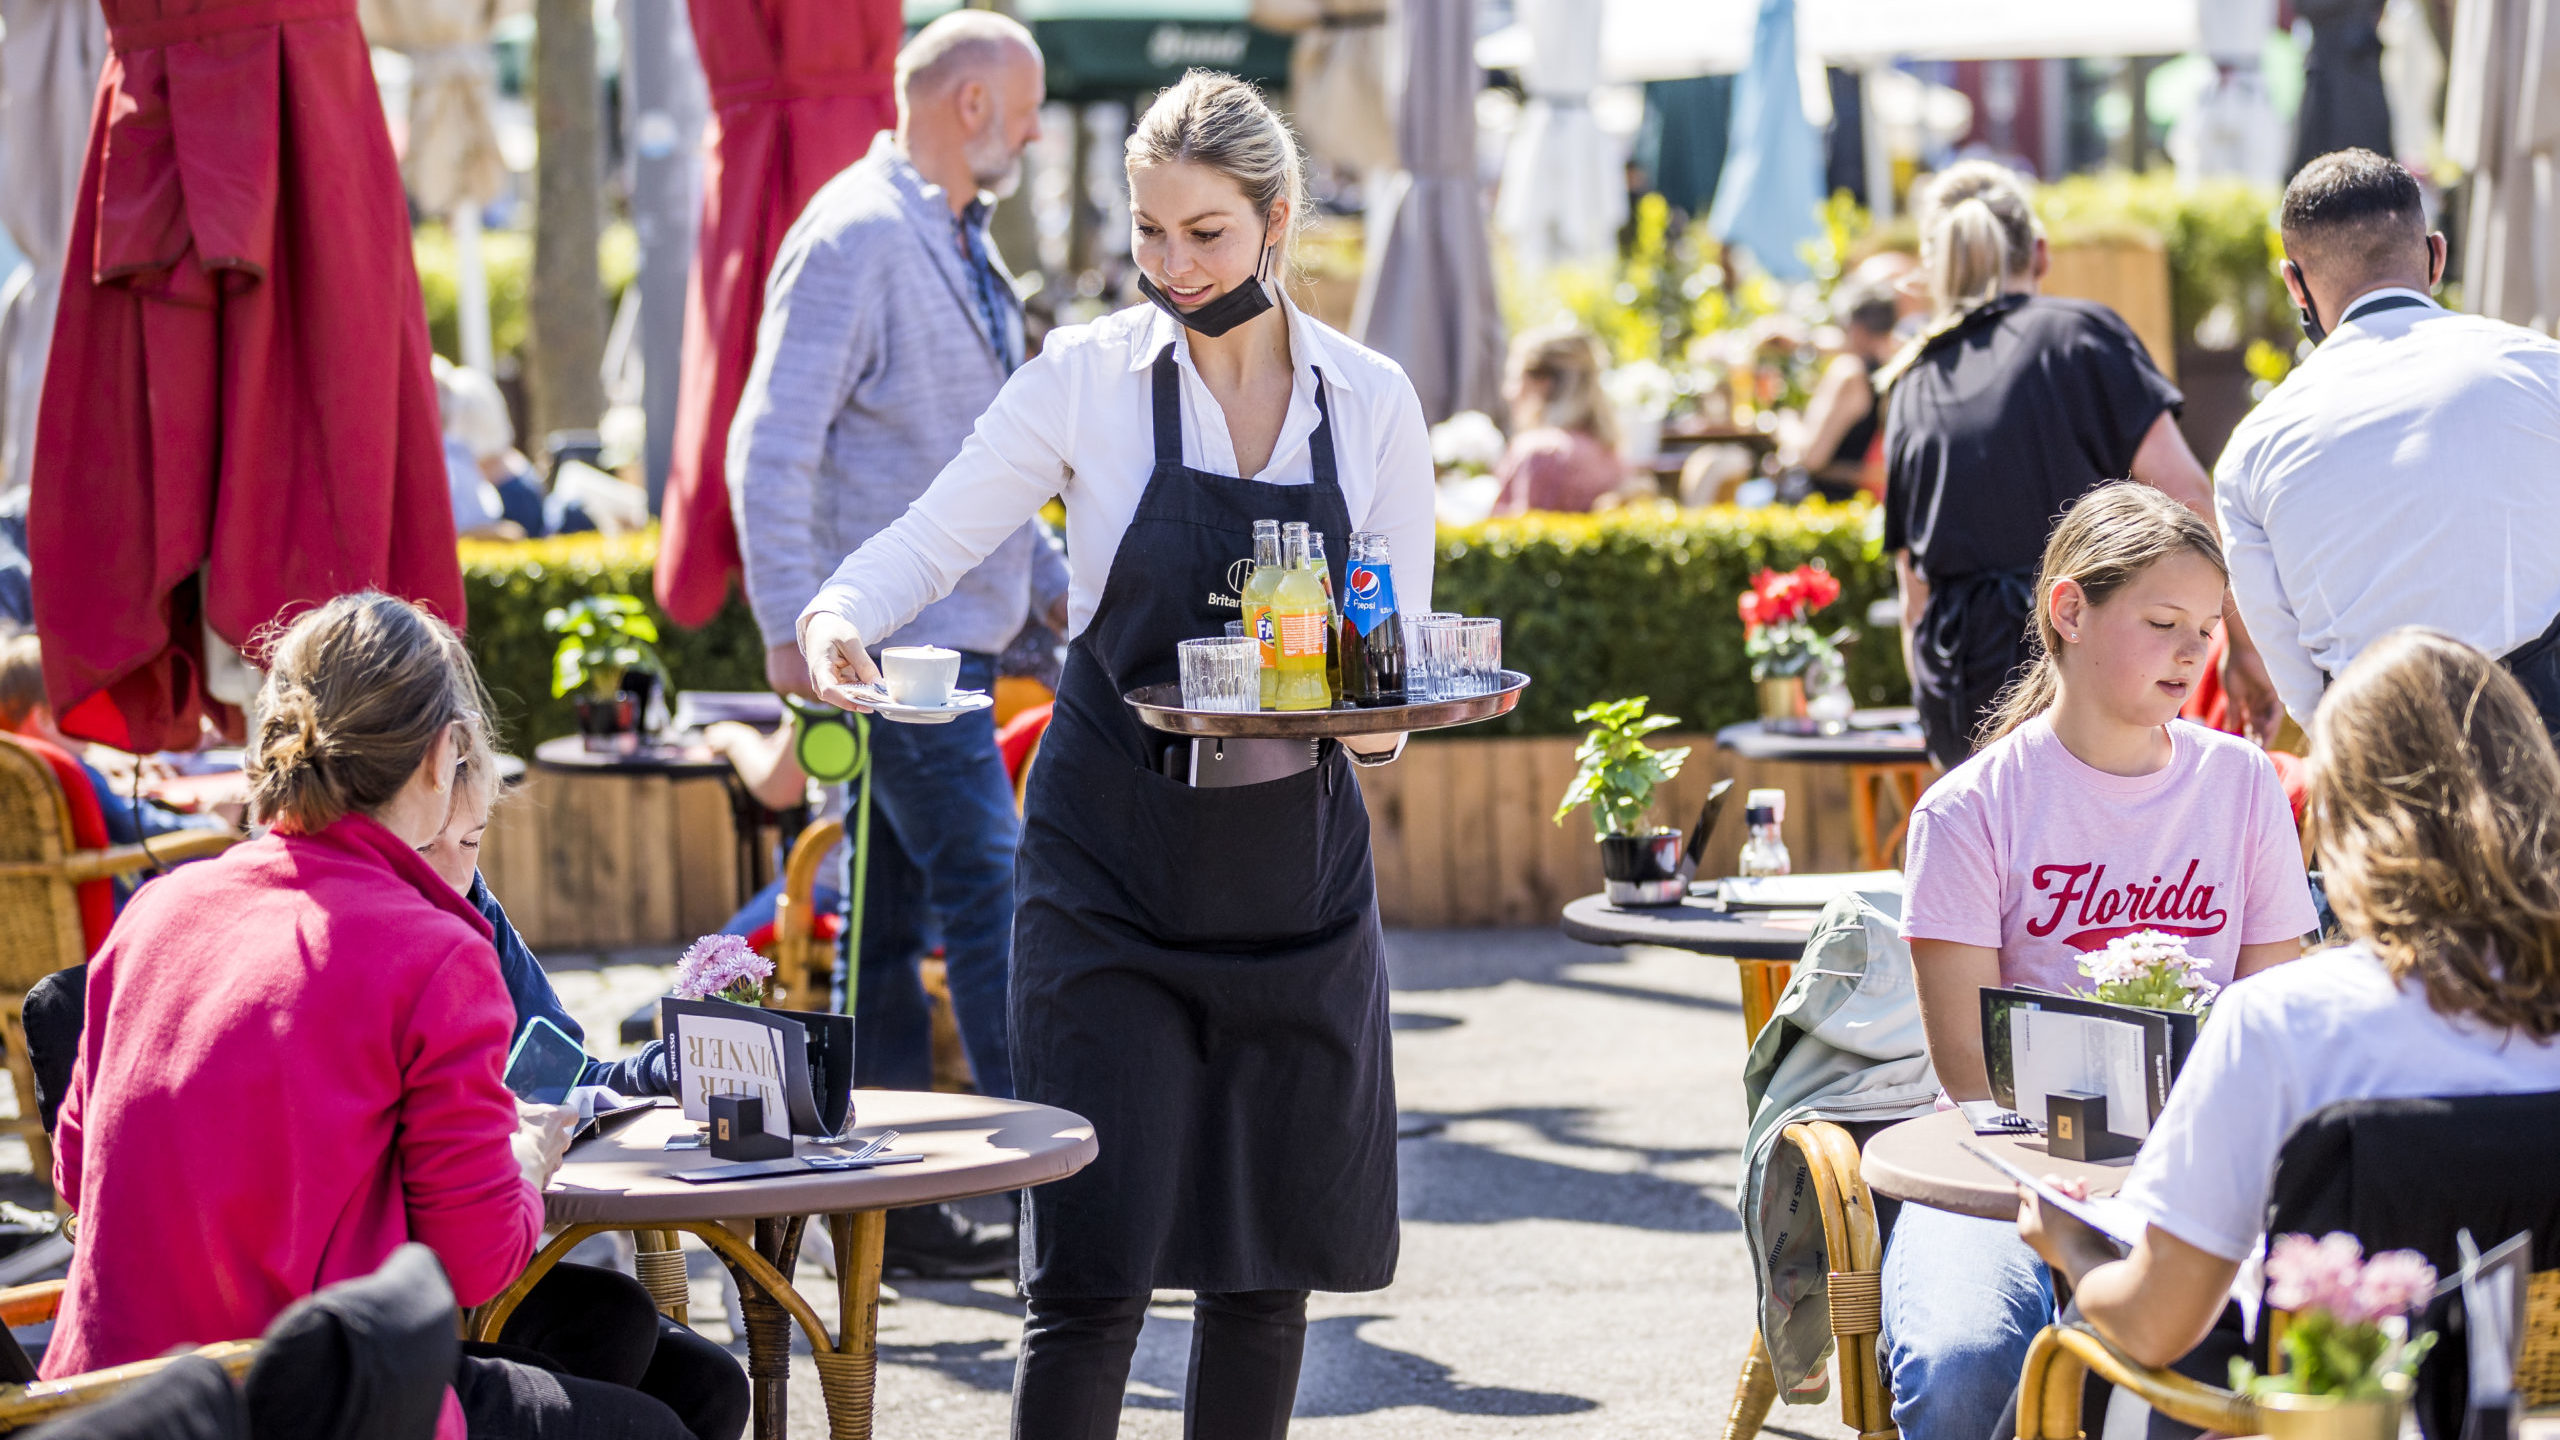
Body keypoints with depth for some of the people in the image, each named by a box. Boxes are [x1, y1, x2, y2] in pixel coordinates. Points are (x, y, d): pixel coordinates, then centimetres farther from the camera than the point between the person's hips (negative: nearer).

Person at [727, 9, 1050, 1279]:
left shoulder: (956, 243, 17)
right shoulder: (858, 236, -14)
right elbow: (771, 446, -19)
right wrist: (795, 631, -24)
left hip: (952, 635, 10)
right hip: (897, 642, -10)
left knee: (896, 918, 10)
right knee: (992, 902, -10)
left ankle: (889, 1207, 14)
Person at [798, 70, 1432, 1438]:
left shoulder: (1371, 402, 4)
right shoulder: (1091, 377, -3)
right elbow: (932, 540, -4)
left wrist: (1381, 717, -13)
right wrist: (839, 614, -24)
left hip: (1295, 862, 3)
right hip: (1112, 859, -3)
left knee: (1270, 1261, 9)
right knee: (1093, 1270, -9)